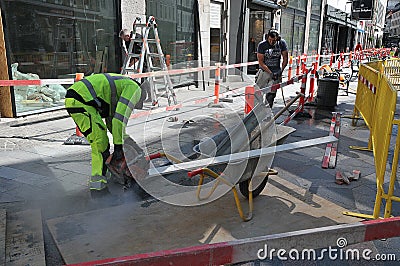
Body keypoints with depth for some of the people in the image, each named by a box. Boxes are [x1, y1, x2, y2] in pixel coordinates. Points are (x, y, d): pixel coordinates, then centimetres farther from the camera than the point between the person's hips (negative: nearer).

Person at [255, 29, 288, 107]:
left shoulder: (282, 43, -7)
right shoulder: (262, 45, -13)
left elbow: (285, 59, 3)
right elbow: (261, 62, -12)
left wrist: (281, 71, -7)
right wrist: (271, 73, -17)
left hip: (276, 72, 1)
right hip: (264, 71, -1)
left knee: (270, 94, -3)